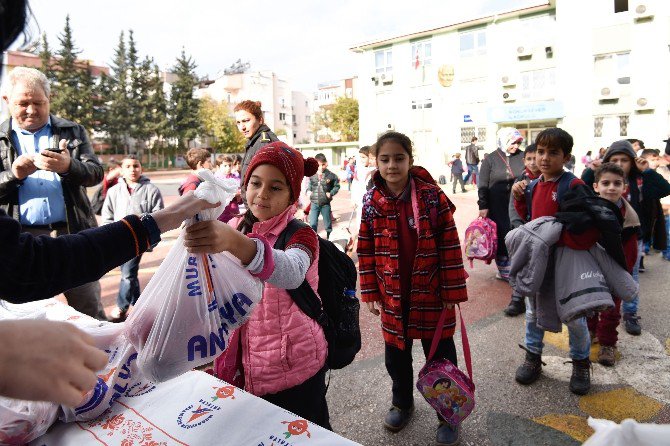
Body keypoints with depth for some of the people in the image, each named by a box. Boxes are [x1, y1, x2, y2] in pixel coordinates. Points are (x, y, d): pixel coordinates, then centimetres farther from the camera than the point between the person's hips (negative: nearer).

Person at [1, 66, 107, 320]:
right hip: (22, 240, 1)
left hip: (72, 233, -1)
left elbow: (96, 173, -1)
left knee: (90, 312, 5)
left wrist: (67, 166, -21)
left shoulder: (72, 132, 9)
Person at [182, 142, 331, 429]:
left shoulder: (301, 235, -17)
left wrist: (234, 243, -57)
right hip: (247, 366, 5)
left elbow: (291, 273, -42)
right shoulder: (235, 228, 1)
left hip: (295, 371, -5)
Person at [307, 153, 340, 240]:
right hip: (314, 203, 1)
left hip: (326, 204, -1)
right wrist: (308, 190, -4)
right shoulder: (312, 175, -5)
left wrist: (331, 193, -8)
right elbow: (309, 184, 13)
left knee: (328, 225, 13)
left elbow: (337, 186, 5)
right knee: (312, 224, 0)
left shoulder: (331, 175, -8)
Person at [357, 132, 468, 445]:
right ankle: (402, 403, 44)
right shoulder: (372, 202, -4)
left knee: (440, 355, 12)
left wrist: (453, 292, -8)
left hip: (431, 294, -2)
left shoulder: (433, 197, -11)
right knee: (396, 354, 19)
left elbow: (450, 247, -8)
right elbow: (366, 252, 1)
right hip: (393, 295, 3)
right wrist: (370, 293, 0)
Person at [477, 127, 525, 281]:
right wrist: (483, 206, -6)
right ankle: (504, 270, 14)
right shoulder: (490, 159, 0)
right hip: (497, 207, -1)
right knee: (501, 237, 2)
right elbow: (483, 185, 0)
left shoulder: (522, 156, 4)